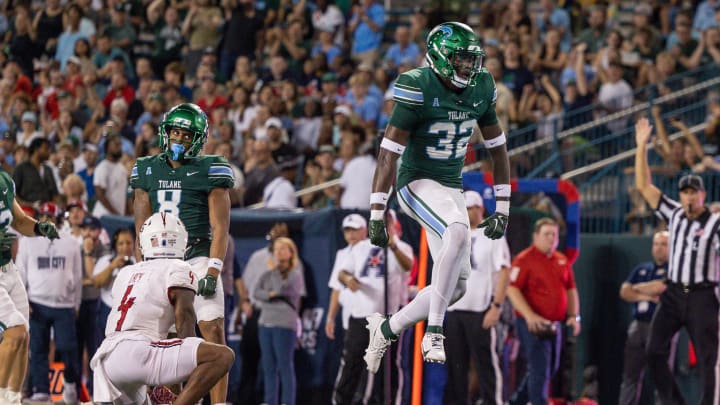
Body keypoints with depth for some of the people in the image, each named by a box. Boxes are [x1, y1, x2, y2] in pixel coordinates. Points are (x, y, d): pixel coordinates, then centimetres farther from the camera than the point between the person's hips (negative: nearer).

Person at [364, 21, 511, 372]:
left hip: (452, 188, 7)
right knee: (459, 231, -36)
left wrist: (502, 209, 8)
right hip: (418, 184, -7)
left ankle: (387, 328, 22)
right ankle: (433, 333, -31)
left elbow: (497, 148, 11)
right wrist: (376, 215, -19)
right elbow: (389, 153, -17)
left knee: (456, 285, 2)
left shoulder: (480, 89, 2)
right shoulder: (419, 89, -17)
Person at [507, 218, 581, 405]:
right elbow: (512, 289, -14)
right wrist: (530, 316, -23)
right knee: (540, 369, -11)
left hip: (554, 324, 8)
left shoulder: (562, 260, 13)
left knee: (550, 368, 16)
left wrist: (574, 315, 6)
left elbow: (571, 289, 20)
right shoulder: (524, 259, -9)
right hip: (533, 324, -8)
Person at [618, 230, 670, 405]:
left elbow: (658, 288, -15)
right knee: (630, 374, 7)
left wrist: (638, 288, 2)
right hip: (638, 326, 6)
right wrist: (646, 296, -7)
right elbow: (624, 292, 9)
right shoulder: (642, 269, 19)